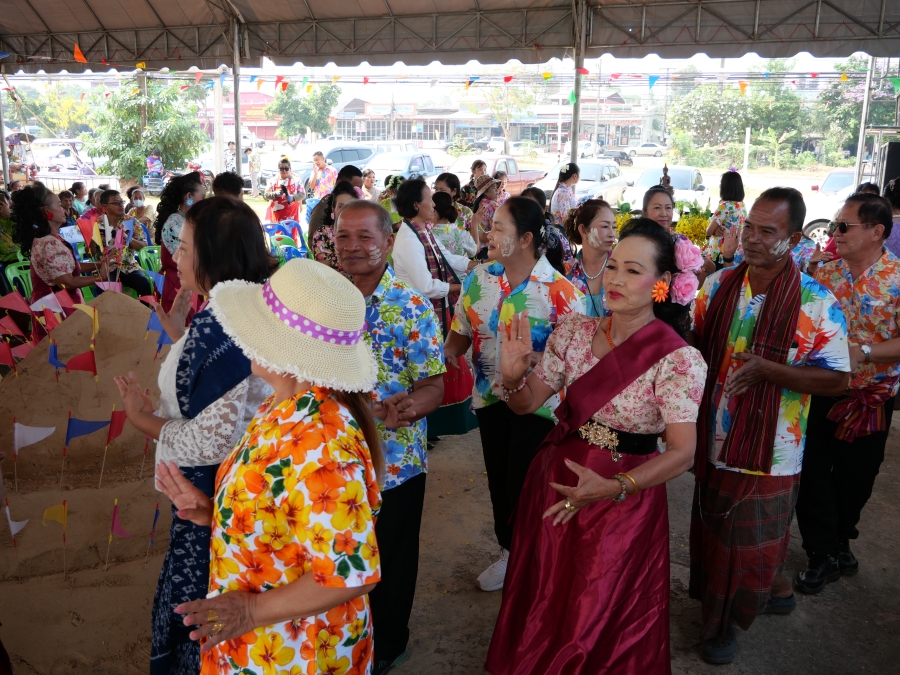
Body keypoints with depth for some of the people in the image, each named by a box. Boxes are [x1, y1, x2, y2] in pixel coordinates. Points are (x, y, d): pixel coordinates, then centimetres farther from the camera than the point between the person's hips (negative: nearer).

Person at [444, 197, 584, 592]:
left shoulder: (560, 291, -17)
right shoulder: (479, 278, -2)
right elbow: (461, 332, 5)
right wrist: (446, 352, -15)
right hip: (490, 396, 5)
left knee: (523, 485, 2)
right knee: (499, 480, 17)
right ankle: (509, 552, 41)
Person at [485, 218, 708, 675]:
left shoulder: (680, 359, -18)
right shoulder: (573, 331, -6)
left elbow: (681, 453, -21)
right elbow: (527, 404, -3)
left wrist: (613, 487, -34)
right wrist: (513, 376, -25)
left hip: (626, 497, -4)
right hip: (554, 481, 4)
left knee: (601, 618, 14)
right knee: (542, 606, 23)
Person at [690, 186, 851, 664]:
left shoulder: (816, 304, -14)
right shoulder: (718, 285, -1)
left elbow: (836, 379, -13)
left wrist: (767, 369, -27)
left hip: (768, 450, -4)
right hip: (712, 441, 5)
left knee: (749, 546, 10)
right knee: (711, 533, 20)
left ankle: (723, 618, 35)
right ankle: (771, 589, 47)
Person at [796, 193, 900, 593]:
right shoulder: (825, 272, 0)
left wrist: (864, 352, -28)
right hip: (818, 392, 3)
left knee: (854, 477, 14)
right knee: (812, 472, 4)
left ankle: (838, 540, 40)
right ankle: (824, 556, 20)